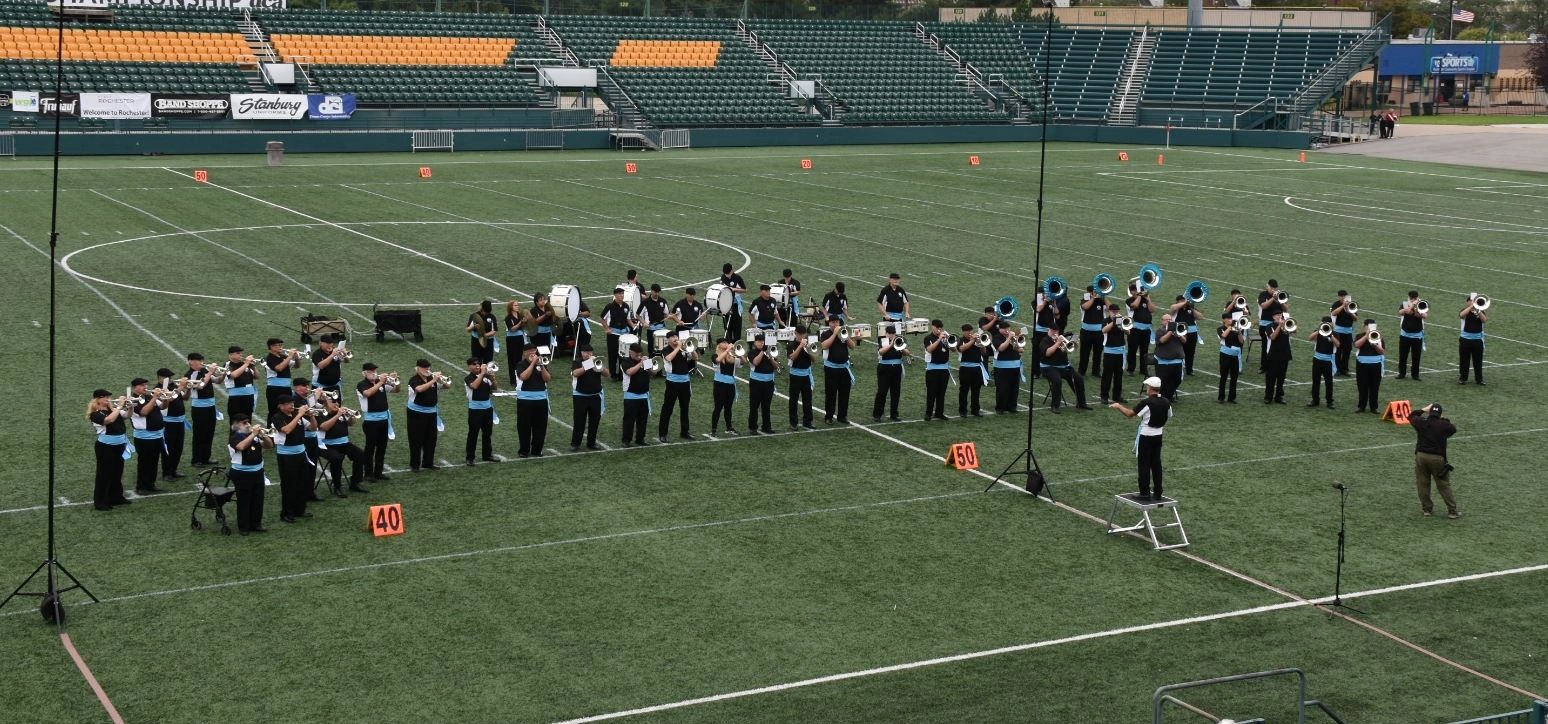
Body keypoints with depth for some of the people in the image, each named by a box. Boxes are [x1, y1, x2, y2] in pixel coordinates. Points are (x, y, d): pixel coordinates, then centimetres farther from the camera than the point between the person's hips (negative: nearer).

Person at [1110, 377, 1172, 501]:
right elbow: (1168, 418, 9)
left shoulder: (1147, 402, -20)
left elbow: (1130, 413, -16)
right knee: (1156, 464, 12)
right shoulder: (1166, 402, -1)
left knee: (1144, 465, 2)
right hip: (1158, 436, 6)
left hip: (1146, 436, -6)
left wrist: (1118, 406, 0)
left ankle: (1145, 493, 4)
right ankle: (1158, 492, 16)